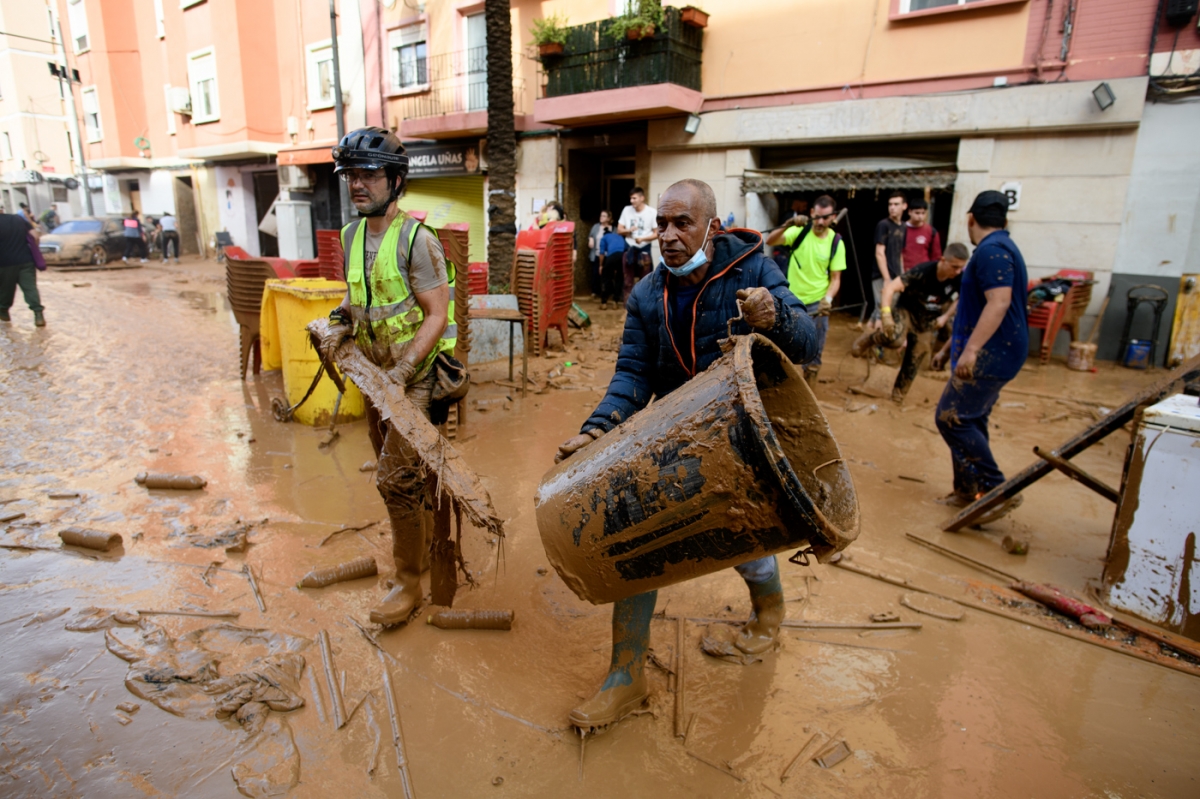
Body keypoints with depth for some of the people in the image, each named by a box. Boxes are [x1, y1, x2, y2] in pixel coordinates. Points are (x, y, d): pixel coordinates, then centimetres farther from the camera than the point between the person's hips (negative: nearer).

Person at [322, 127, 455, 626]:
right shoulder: (350, 236, 7)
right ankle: (421, 539, 41)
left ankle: (409, 582, 8)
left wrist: (403, 370, -26)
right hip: (375, 375, 8)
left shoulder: (416, 239, -16)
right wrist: (340, 327, 0)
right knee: (395, 469, 19)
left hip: (416, 376, -8)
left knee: (396, 479, -8)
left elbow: (437, 316, -18)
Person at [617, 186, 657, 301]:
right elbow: (619, 230, 6)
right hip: (629, 249, 3)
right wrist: (628, 230, -15)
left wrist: (643, 238, -22)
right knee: (628, 279, 8)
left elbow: (657, 233, -8)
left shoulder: (651, 212, -9)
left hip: (644, 249, -3)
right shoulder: (626, 210, 0)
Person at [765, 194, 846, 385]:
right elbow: (770, 241, -18)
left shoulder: (836, 243, -5)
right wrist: (786, 226, -35)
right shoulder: (800, 231, -5)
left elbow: (835, 278, -3)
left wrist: (827, 299, -21)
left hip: (816, 304, 0)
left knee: (813, 355, 5)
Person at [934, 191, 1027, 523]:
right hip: (993, 354, 11)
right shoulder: (1000, 248, 19)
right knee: (970, 421, 15)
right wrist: (951, 346, 29)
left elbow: (999, 303, -28)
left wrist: (971, 349, -34)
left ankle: (997, 490, -6)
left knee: (951, 418, -11)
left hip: (992, 354, -11)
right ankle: (967, 489, 24)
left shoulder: (992, 250, -15)